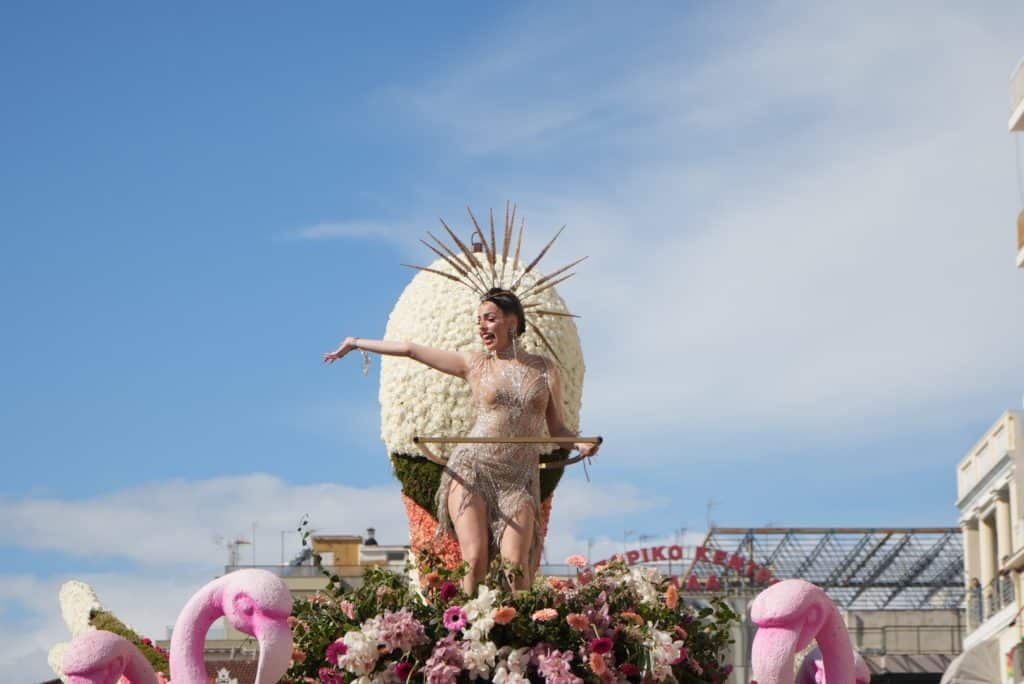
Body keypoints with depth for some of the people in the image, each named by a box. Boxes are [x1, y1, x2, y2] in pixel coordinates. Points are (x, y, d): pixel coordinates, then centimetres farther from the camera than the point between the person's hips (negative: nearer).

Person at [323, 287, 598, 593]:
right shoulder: (474, 365, 9)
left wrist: (581, 443, -6)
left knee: (515, 567, -15)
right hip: (471, 470, 0)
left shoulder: (544, 369, 11)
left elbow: (556, 429, 15)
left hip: (519, 481, 0)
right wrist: (356, 343, 16)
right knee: (475, 561, -14)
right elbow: (410, 349, 12)